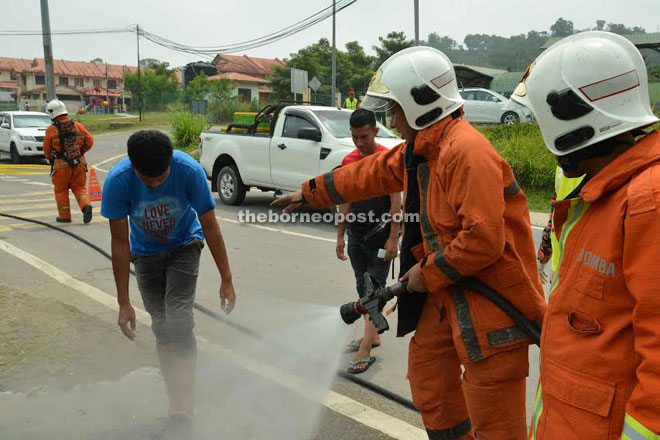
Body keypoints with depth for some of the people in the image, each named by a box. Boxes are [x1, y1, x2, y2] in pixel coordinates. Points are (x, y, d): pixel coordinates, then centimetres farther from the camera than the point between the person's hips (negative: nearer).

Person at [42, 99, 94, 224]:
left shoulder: (51, 130, -7)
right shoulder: (78, 125, 2)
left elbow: (47, 150, 1)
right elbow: (90, 141, 5)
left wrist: (50, 159, 22)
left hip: (61, 165, -3)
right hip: (79, 162, 3)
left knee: (61, 190, 12)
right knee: (79, 187, 11)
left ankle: (64, 216, 16)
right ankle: (86, 206, -13)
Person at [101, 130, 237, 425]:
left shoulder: (189, 171, -31)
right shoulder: (117, 181, -28)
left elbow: (210, 228, -21)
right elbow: (120, 243, -21)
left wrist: (226, 280, -18)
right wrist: (124, 303, -18)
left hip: (184, 246, -1)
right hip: (145, 254, 2)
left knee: (179, 320, -16)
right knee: (161, 325, 4)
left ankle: (184, 403, -8)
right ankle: (176, 398, 19)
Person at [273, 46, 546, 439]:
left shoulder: (467, 151, -23)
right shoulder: (421, 149, 9)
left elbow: (484, 239, -28)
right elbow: (371, 174, 22)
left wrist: (429, 273, -14)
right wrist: (311, 193, 30)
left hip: (494, 296, -10)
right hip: (451, 292, 10)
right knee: (427, 363, 22)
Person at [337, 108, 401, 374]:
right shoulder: (348, 161, 7)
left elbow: (395, 200, -12)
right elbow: (346, 201, 12)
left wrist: (393, 238, -16)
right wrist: (340, 235, 10)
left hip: (380, 235, -6)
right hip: (356, 234, 6)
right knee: (363, 287, 14)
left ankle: (365, 350, -6)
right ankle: (372, 335, 29)